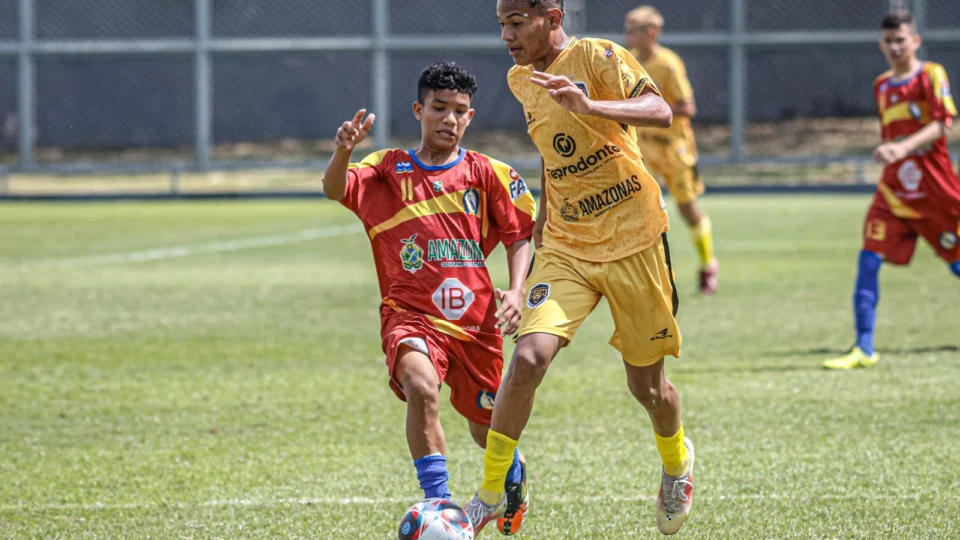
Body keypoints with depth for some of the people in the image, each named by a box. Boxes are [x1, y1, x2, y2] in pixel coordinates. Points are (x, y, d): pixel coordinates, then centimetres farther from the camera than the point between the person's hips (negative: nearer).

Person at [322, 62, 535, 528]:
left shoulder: (488, 174, 5)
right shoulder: (387, 170, 2)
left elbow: (519, 235, 8)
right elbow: (335, 190, -15)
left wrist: (516, 291, -8)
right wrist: (343, 151, -37)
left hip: (475, 319, 2)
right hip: (411, 315, -2)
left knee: (485, 423, 15)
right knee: (421, 387, -32)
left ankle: (514, 471, 51)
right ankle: (439, 501, -27)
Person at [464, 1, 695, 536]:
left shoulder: (598, 57, -11)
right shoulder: (521, 80, 8)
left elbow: (660, 112, -27)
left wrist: (588, 106, -41)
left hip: (633, 242, -4)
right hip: (565, 250, 4)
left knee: (646, 384, 8)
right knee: (529, 357, -19)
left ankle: (677, 461, 41)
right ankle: (491, 495, -9)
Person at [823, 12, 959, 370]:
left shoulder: (931, 76, -6)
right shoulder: (882, 86, 13)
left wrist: (903, 147, -31)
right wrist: (885, 150, 8)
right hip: (894, 186, 5)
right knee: (869, 260, -10)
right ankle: (863, 350, -9)